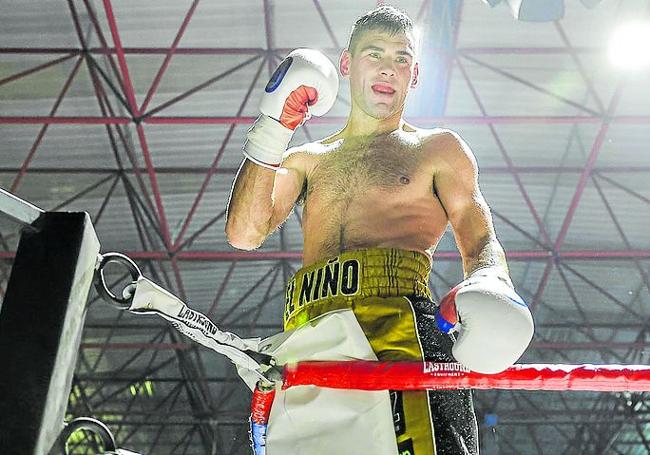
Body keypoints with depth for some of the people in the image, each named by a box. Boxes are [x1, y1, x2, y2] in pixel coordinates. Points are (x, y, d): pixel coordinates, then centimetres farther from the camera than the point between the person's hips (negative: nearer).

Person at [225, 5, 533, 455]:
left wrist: (489, 284, -15)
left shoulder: (439, 148, 21)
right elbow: (244, 234, 12)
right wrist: (273, 129, 6)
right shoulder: (307, 159, 27)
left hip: (399, 317, -2)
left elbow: (482, 243, 10)